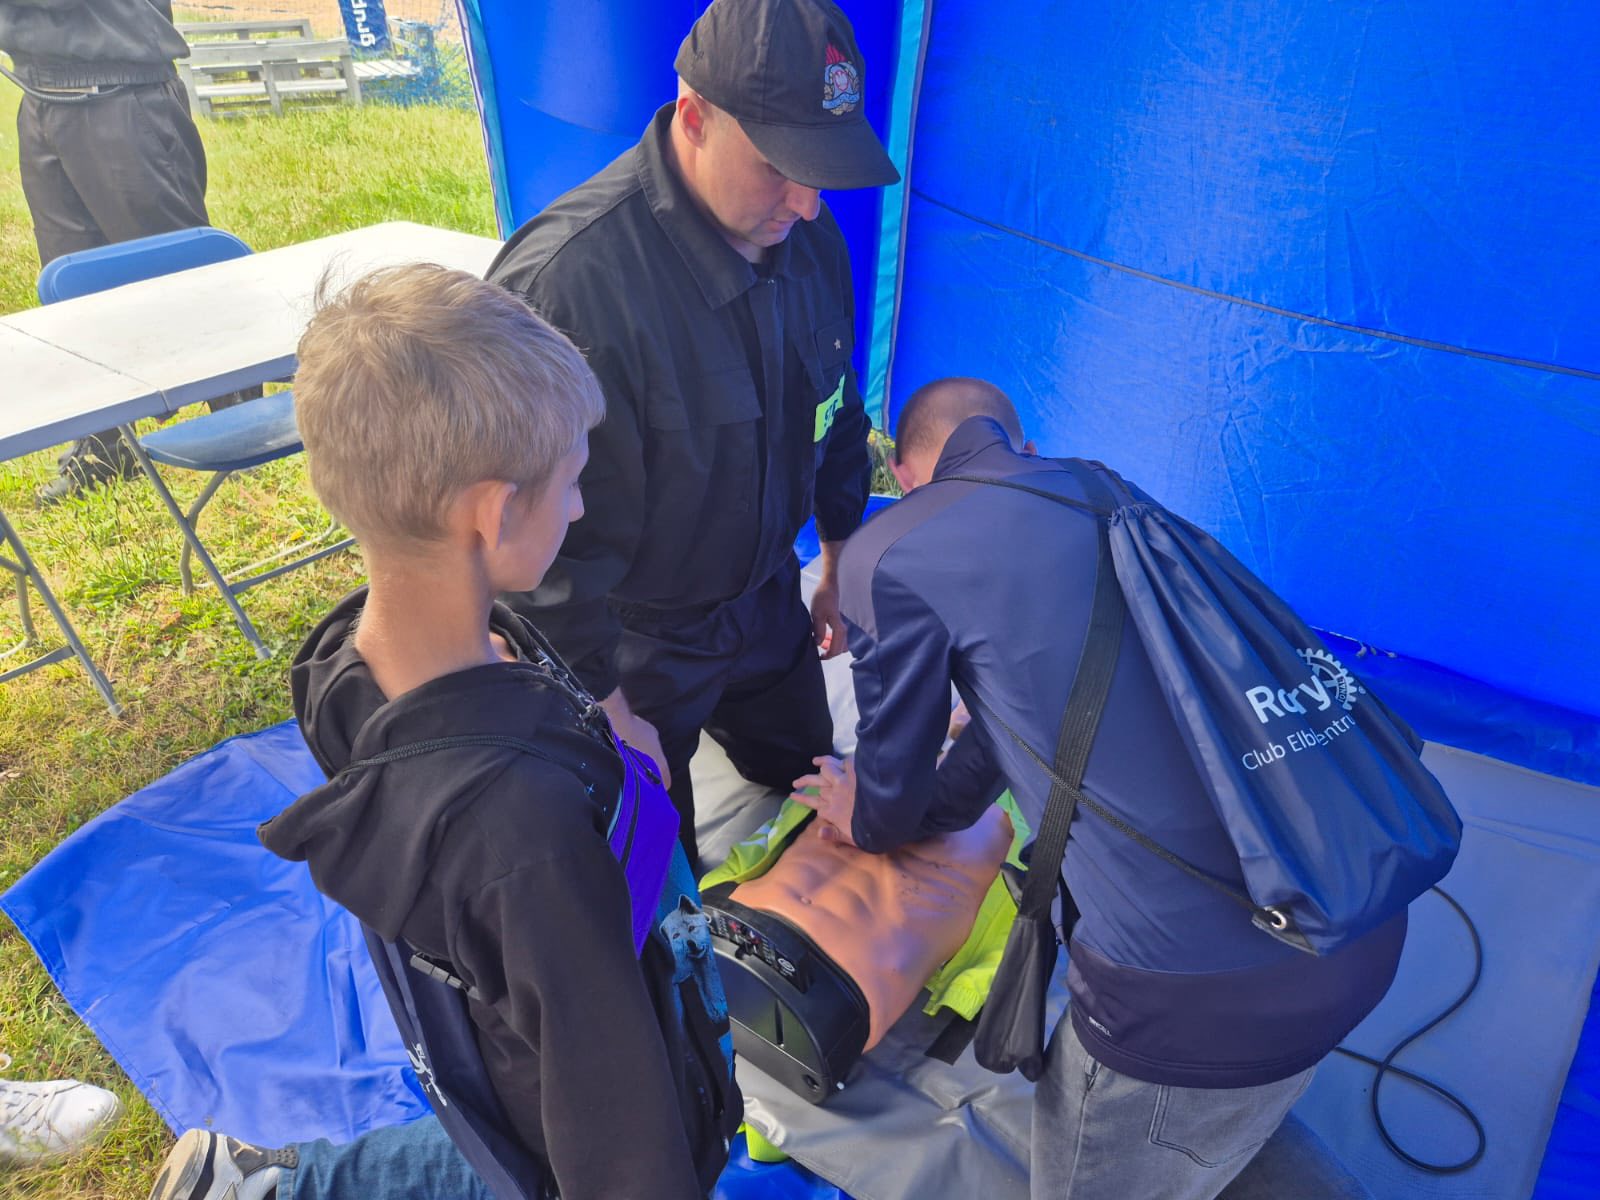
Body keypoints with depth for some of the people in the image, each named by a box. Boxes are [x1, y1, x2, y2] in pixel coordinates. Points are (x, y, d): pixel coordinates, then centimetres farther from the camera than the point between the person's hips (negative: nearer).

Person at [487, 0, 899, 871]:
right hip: (628, 640, -6)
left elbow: (834, 408, 6)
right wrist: (608, 710, -18)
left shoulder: (804, 232, -10)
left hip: (764, 601, 6)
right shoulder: (566, 278, -34)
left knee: (804, 774, 27)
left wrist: (837, 567, 14)